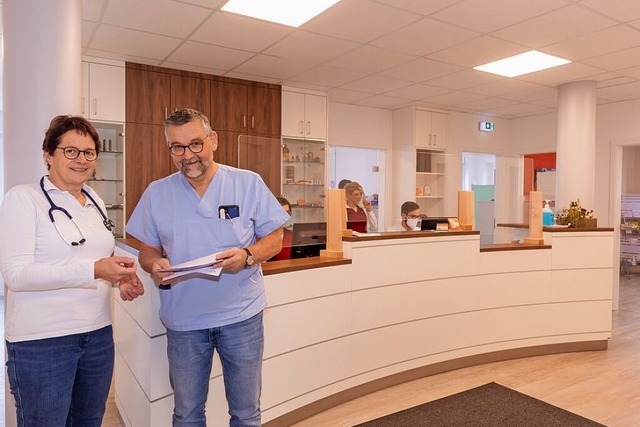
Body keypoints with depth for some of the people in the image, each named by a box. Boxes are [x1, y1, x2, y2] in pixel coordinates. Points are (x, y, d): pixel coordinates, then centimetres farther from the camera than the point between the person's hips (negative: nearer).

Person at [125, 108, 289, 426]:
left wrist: (247, 255, -21)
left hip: (241, 315, -1)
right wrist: (154, 265, -15)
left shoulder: (249, 183, -5)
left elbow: (274, 239, -1)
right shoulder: (156, 192, 2)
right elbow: (148, 250, 8)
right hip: (183, 319, 2)